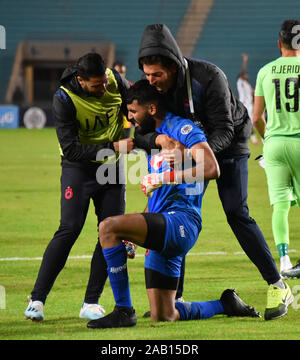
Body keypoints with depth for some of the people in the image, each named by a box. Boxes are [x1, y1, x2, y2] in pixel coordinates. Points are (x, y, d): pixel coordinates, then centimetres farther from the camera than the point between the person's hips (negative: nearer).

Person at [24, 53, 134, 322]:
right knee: (69, 229, -17)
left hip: (112, 168, 4)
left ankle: (91, 304, 2)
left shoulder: (115, 81, -10)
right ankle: (37, 300, -12)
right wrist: (114, 147, -29)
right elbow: (71, 148, -25)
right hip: (79, 168, -4)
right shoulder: (64, 99, -23)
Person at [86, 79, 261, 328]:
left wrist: (162, 177, -21)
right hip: (166, 231, 10)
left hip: (181, 222, -10)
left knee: (109, 227, -27)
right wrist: (132, 238, 22)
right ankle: (226, 304, 23)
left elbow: (212, 169, -22)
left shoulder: (181, 128, -5)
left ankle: (123, 311, -22)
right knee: (163, 316, 7)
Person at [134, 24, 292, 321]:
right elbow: (139, 135, -16)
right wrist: (158, 138, -39)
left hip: (228, 145, -4)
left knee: (236, 213, -14)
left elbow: (223, 130, -31)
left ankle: (277, 286, -6)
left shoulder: (209, 77, -33)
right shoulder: (149, 86, -19)